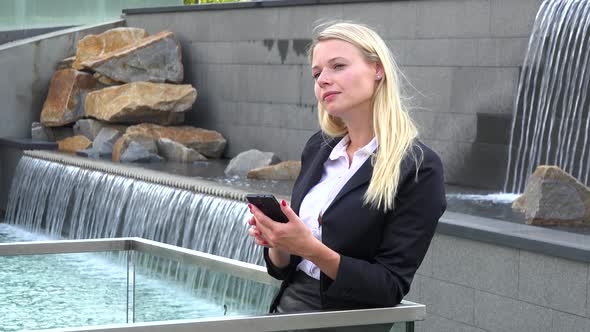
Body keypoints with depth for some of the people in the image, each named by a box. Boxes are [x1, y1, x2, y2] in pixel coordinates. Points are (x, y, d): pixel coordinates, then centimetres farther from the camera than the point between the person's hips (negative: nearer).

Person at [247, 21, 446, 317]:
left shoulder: (418, 168, -10)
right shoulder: (318, 149, 8)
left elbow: (391, 288, -12)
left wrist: (310, 248, -21)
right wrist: (276, 242, -7)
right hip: (287, 306, 5)